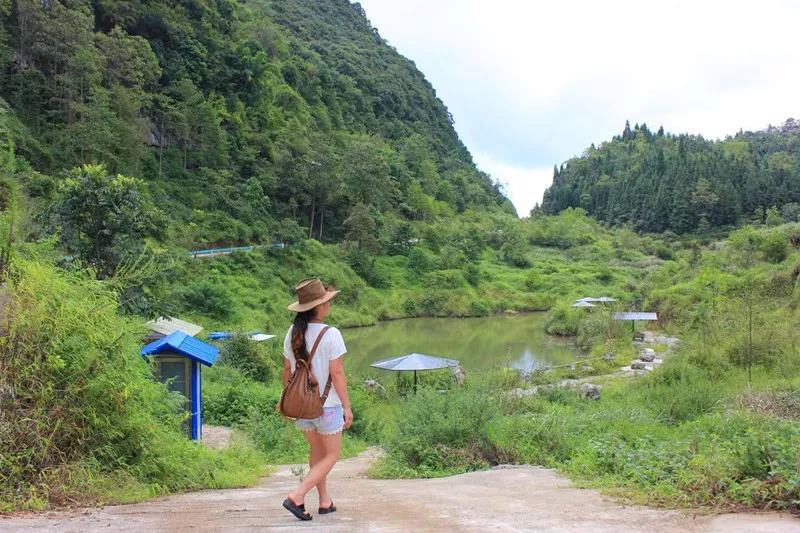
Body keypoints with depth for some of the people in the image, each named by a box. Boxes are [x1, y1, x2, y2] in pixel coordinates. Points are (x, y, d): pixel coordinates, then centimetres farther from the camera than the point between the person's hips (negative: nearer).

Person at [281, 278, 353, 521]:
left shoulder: (293, 333, -1)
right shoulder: (330, 335, -18)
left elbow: (287, 370, 5)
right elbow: (337, 374, -16)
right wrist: (347, 406, -8)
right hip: (327, 405, -6)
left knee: (317, 452, 23)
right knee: (331, 456, 11)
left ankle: (325, 501, 31)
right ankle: (296, 496, -2)